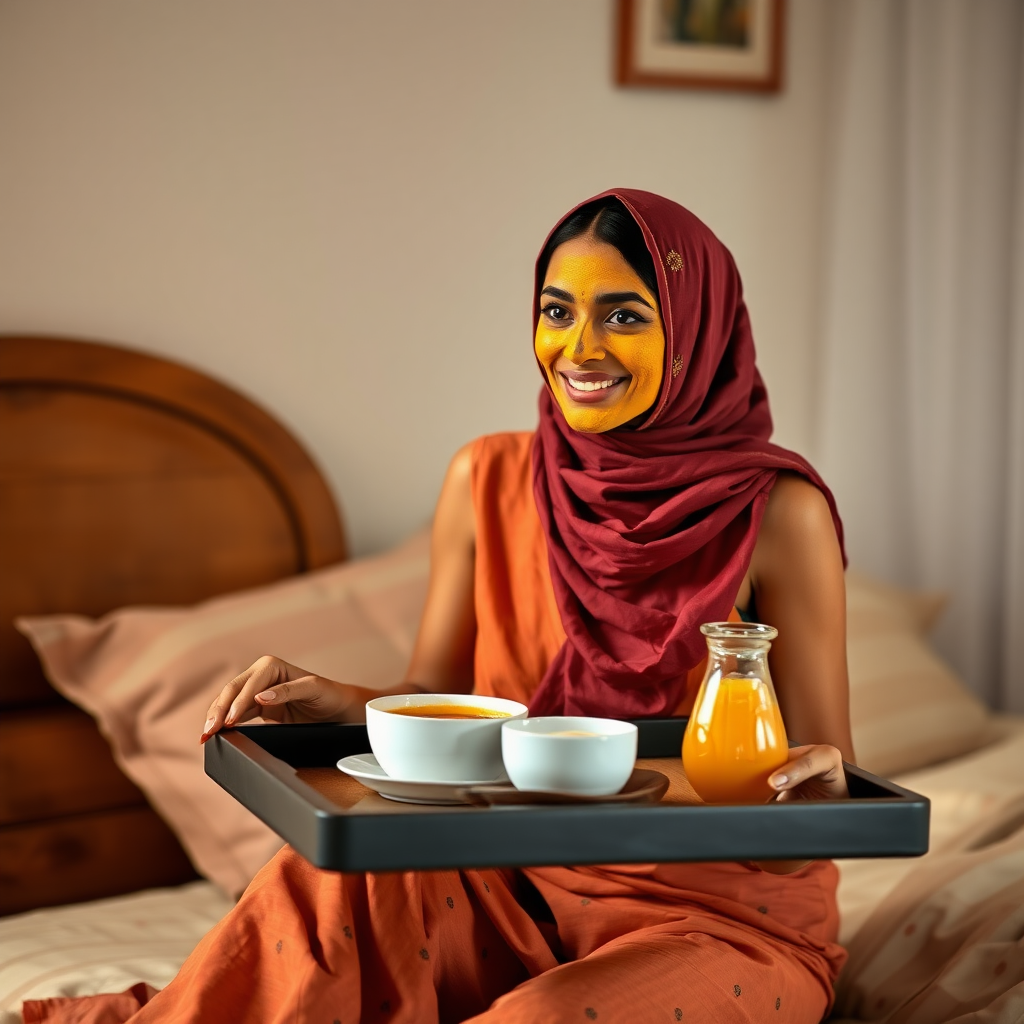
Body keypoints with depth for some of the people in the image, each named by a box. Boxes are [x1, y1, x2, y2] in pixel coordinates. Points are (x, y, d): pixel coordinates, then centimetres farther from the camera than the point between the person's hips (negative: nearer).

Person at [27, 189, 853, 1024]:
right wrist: (329, 701, -14)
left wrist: (816, 786, -32)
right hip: (523, 891, 3)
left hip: (732, 915, -3)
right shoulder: (488, 481, 1)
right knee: (331, 885, -26)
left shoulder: (777, 512, -12)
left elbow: (827, 781, -8)